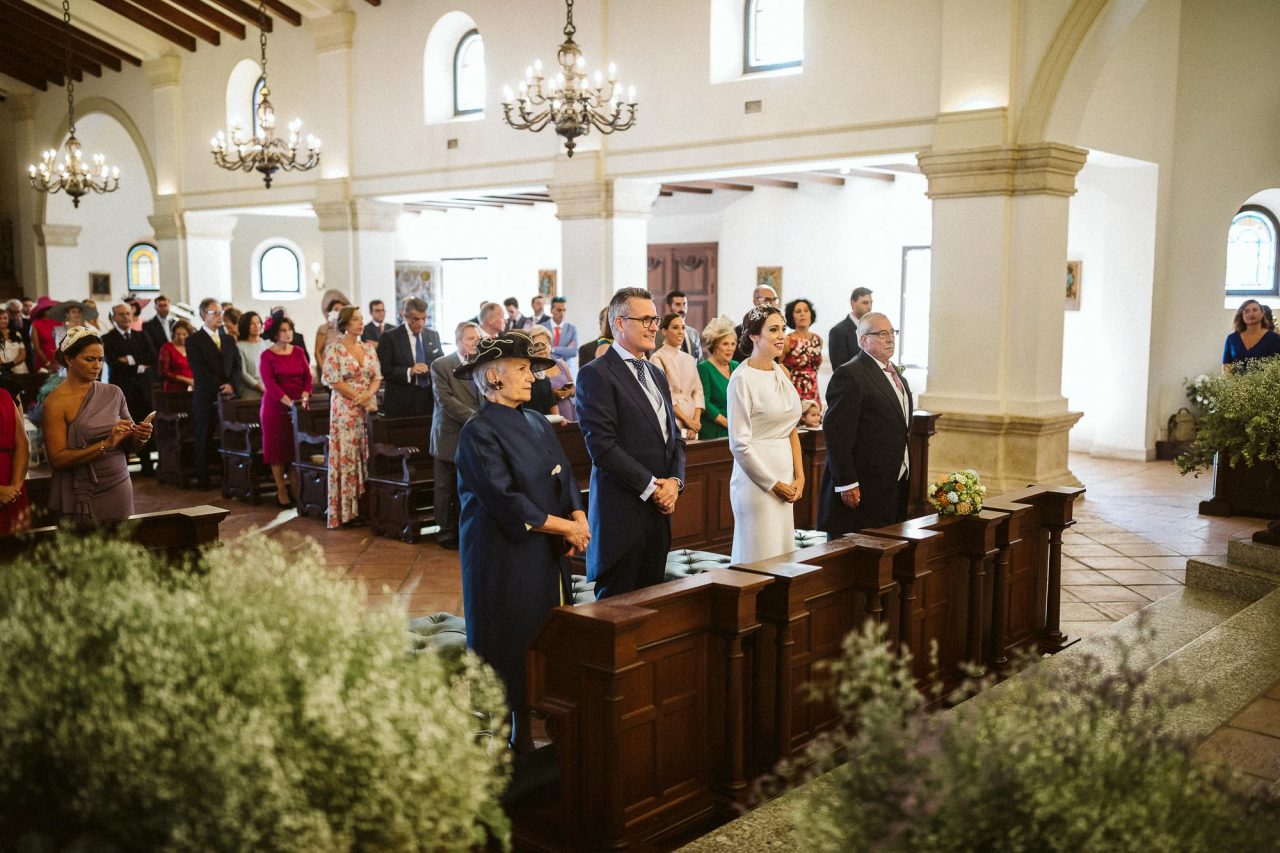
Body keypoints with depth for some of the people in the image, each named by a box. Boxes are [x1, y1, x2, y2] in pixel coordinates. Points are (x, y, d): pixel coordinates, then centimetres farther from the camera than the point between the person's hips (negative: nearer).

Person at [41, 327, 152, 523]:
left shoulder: (113, 394, 3)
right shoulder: (56, 401, -8)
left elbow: (129, 444, 10)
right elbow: (57, 459, -15)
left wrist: (140, 438, -12)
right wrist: (105, 445, -23)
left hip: (119, 489, 3)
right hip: (80, 496, -3)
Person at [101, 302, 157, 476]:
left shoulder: (141, 336, 14)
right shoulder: (108, 339, -1)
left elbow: (152, 358, 1)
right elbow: (114, 364, -12)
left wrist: (132, 360, -10)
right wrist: (139, 367, -7)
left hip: (142, 389, 4)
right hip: (121, 390, -4)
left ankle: (147, 466, 15)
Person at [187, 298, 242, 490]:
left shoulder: (229, 339, 18)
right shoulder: (194, 341, 1)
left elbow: (237, 366, 11)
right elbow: (200, 371, -8)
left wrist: (232, 385, -7)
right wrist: (221, 388, -13)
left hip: (228, 397, 4)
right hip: (206, 398, -4)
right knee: (204, 439, 2)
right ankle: (203, 479, 7)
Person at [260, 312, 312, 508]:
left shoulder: (298, 352, 9)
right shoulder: (267, 356, -4)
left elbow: (307, 376, 6)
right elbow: (270, 384, -12)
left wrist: (304, 397, -10)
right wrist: (290, 403, -22)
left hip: (299, 407, 3)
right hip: (276, 408, -3)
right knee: (278, 448, 2)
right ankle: (281, 490, 8)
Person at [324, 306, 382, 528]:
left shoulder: (369, 348, 11)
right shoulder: (335, 350, -4)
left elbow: (377, 377, 9)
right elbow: (335, 381, -9)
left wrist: (368, 395, -10)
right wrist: (359, 399, -11)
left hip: (369, 407, 5)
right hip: (345, 409, -5)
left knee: (367, 457, 4)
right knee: (347, 457, -4)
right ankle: (347, 510, 1)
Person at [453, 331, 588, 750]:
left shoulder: (537, 423, 11)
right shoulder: (479, 432, -13)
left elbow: (565, 477, 11)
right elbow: (505, 501, -19)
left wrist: (579, 519, -8)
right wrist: (565, 526, -14)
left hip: (547, 557, 7)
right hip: (505, 561, -7)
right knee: (507, 649, 1)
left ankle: (524, 732, 20)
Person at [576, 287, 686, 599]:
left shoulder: (657, 375, 18)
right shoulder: (596, 374, -9)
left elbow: (675, 437, 17)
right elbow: (602, 445, -16)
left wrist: (675, 480, -1)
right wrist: (650, 487, -14)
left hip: (659, 508, 8)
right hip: (622, 512, -7)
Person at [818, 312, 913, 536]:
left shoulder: (896, 375, 17)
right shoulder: (849, 375, -12)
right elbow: (836, 433, -18)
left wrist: (903, 477, 20)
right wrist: (846, 483, -21)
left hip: (894, 484, 9)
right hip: (861, 489, -9)